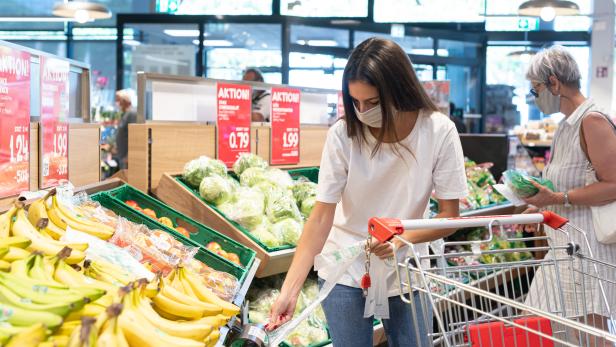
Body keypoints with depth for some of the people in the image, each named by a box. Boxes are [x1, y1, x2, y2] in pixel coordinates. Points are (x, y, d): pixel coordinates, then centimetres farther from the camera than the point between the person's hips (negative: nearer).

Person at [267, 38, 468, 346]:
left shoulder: (439, 131, -16)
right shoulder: (343, 134, -17)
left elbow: (449, 216, -10)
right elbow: (321, 217, -16)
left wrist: (403, 237, -30)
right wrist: (289, 290, -25)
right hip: (346, 271, -1)